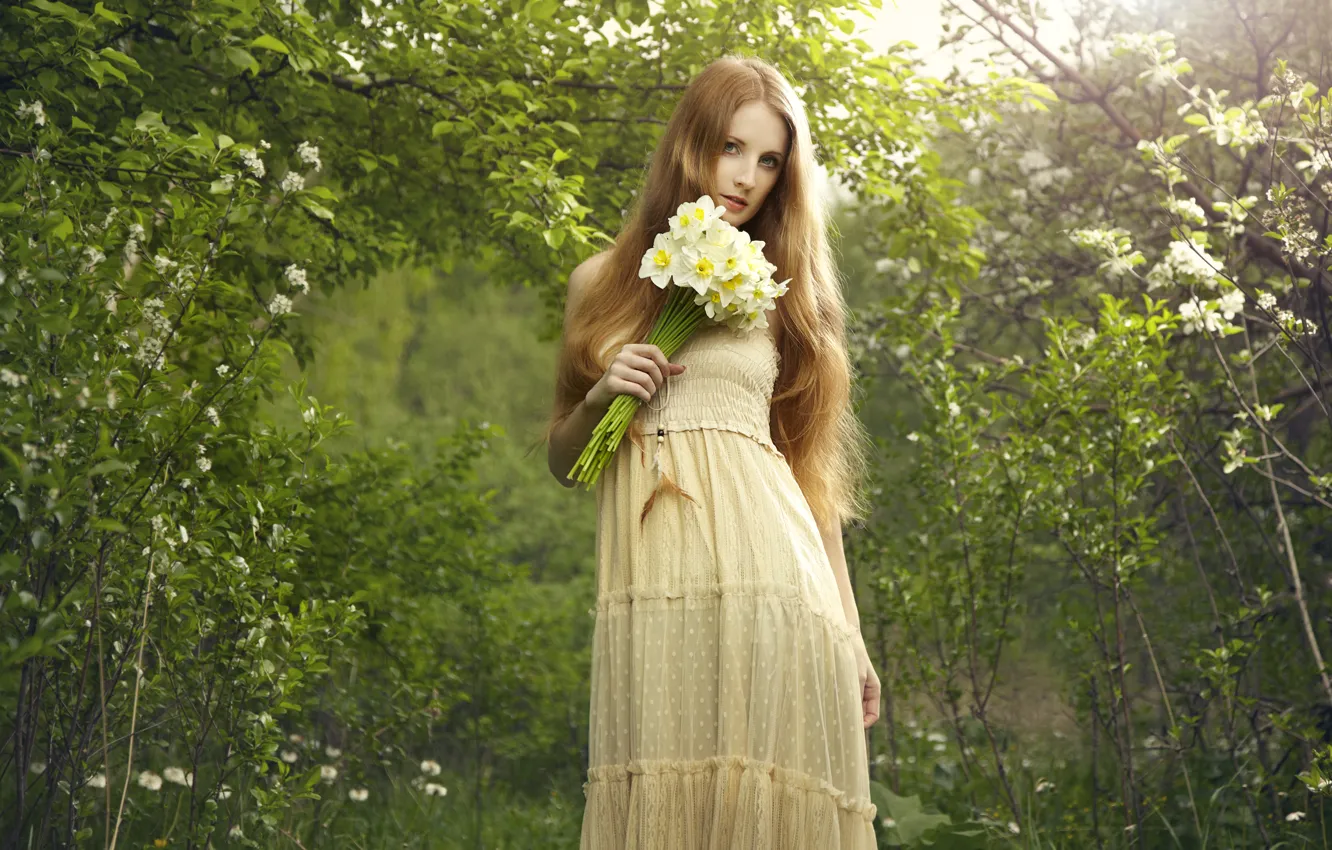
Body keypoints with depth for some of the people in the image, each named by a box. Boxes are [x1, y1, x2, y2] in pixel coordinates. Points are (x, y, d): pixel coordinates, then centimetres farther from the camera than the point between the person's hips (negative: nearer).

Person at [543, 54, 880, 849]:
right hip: (651, 587, 0)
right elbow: (562, 460, 19)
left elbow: (811, 469, 14)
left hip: (770, 580, 0)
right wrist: (600, 397, -3)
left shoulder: (785, 296, 15)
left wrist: (852, 633, 10)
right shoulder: (604, 282, 14)